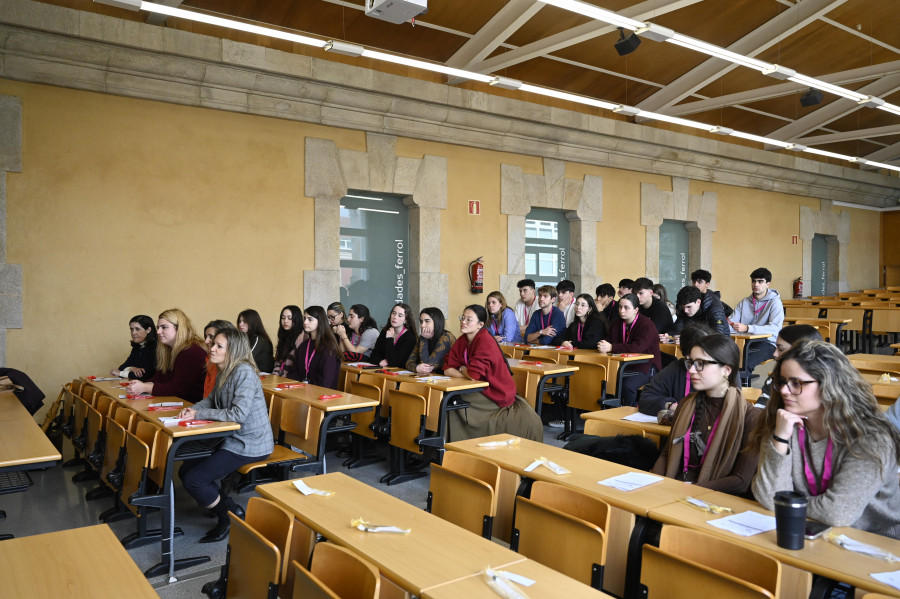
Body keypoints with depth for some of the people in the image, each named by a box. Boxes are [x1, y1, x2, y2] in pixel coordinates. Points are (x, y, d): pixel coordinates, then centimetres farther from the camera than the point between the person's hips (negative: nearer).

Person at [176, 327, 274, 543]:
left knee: (193, 480, -12)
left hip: (250, 444, -10)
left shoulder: (244, 372, -21)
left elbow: (238, 414, -27)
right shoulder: (224, 372, 8)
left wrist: (199, 414, -19)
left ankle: (232, 516, 8)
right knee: (185, 470, 8)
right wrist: (193, 408, -4)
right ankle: (226, 506, 17)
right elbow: (212, 399, 19)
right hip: (232, 438, 10)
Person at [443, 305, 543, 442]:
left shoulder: (485, 341, -22)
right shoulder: (462, 340, 3)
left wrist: (462, 369, -7)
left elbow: (474, 375, -28)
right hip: (480, 390, 7)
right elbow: (447, 370, -2)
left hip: (496, 395, -7)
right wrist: (467, 373, -18)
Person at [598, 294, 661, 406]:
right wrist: (603, 346, -22)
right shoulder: (617, 324, 11)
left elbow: (638, 347, -27)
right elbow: (610, 340, 5)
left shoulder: (646, 325, -13)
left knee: (628, 385, -31)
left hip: (646, 366, -6)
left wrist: (611, 347, -34)